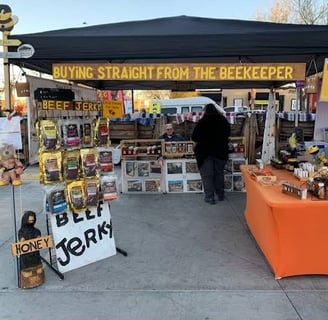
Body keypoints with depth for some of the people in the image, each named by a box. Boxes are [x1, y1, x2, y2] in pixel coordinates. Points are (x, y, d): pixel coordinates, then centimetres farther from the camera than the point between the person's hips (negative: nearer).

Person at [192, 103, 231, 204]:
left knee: (207, 175, 3)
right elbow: (227, 134, 14)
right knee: (219, 173, 17)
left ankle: (210, 197, 2)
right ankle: (220, 195, 25)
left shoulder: (202, 122, -11)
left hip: (205, 152, -4)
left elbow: (194, 137, -9)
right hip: (221, 151, 4)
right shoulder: (224, 121, 1)